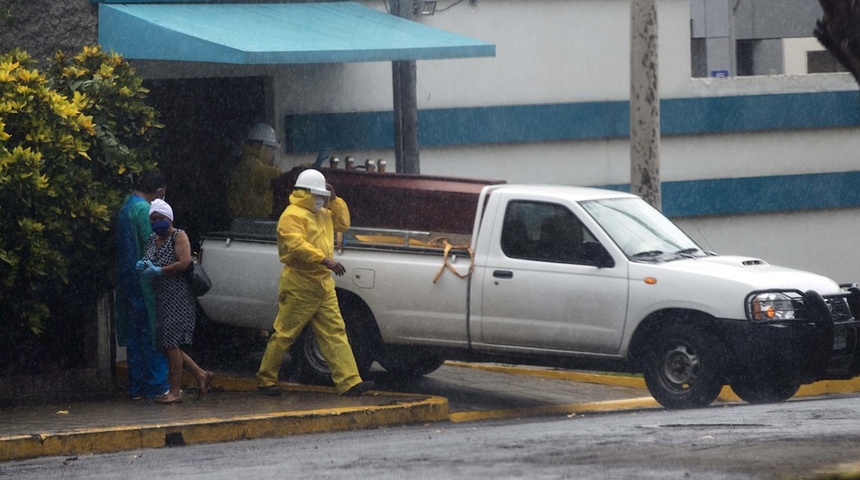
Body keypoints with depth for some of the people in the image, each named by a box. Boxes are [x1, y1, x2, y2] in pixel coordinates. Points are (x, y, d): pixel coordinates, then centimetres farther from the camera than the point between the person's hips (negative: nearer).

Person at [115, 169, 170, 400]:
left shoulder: (126, 207, 14)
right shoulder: (143, 209, -14)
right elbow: (150, 245, -17)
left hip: (127, 280, 9)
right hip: (143, 282, -9)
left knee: (134, 335, 11)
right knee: (152, 335, -4)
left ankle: (137, 387, 13)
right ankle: (156, 386, -3)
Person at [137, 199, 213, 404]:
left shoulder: (178, 237, -6)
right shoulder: (152, 239, 17)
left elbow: (185, 262, -18)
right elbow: (148, 262, 25)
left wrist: (159, 271, -17)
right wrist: (142, 266, 1)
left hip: (176, 297, -9)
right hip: (160, 298, 9)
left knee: (171, 344, -9)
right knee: (167, 345, 8)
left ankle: (174, 391, -5)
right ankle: (201, 374, 21)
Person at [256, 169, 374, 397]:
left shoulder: (322, 214, 19)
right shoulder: (292, 216, -12)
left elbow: (343, 222, 27)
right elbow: (297, 245, -26)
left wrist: (334, 200, 13)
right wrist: (325, 260, -33)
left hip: (323, 284, 8)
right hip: (299, 286, -8)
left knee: (335, 332, 0)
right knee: (284, 335, -1)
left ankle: (349, 382, -6)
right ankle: (265, 379, 10)